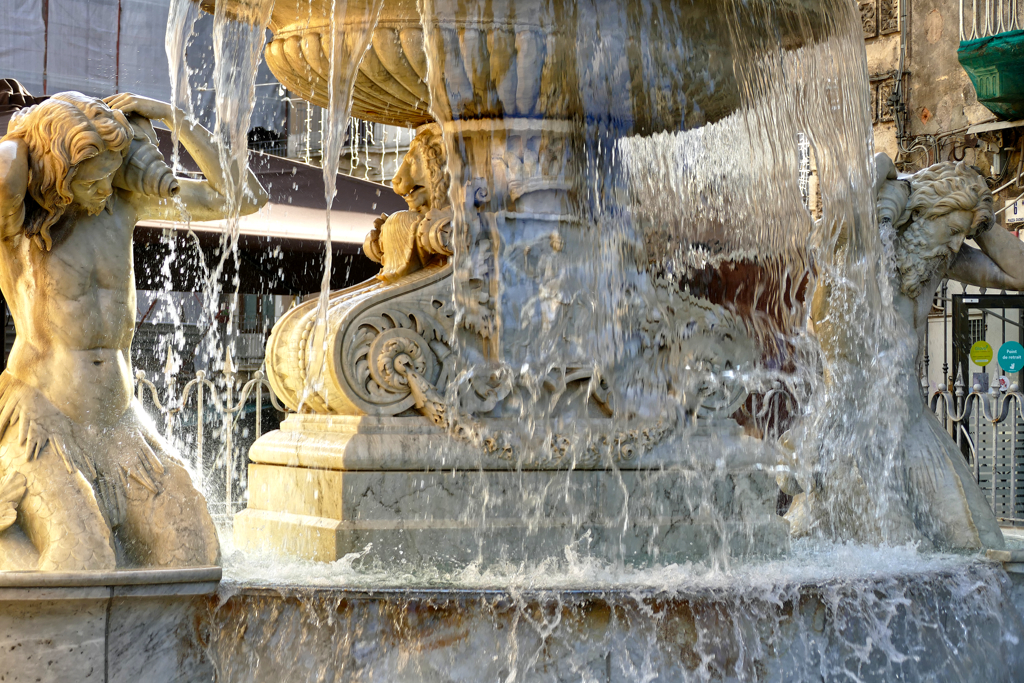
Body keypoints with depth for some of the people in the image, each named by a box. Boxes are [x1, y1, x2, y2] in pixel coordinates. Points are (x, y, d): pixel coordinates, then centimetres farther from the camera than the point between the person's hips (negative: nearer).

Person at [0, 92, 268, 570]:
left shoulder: (123, 201, 2)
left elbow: (244, 197, 1)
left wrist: (173, 116, -7)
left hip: (119, 426, 5)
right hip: (44, 434, -5)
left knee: (189, 556, -1)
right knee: (78, 571, -19)